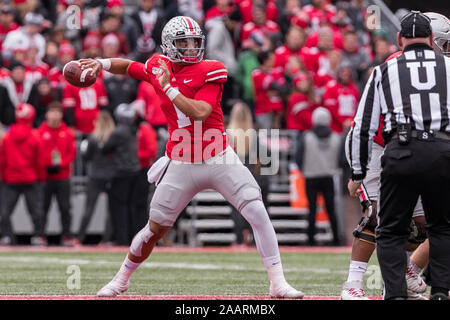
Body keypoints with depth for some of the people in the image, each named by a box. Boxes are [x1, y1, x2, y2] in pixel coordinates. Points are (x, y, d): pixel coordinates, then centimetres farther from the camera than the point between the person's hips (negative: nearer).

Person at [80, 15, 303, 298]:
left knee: (258, 213, -15)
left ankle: (279, 283, -9)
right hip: (182, 166, 2)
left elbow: (199, 113, -23)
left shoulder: (209, 72, -10)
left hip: (219, 159, -2)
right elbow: (129, 67, 23)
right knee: (156, 228, 5)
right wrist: (101, 63, 7)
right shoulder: (159, 67, 3)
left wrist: (169, 87, -22)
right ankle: (122, 279, 28)